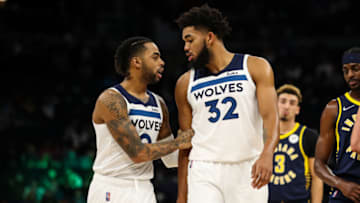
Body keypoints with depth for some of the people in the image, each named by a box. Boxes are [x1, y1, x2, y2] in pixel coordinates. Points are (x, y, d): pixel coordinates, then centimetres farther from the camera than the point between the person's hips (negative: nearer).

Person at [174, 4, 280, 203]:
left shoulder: (255, 68, 2)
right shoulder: (186, 84, 10)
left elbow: (271, 117, -9)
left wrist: (267, 154, -29)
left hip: (248, 170, -1)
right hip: (204, 173, 1)